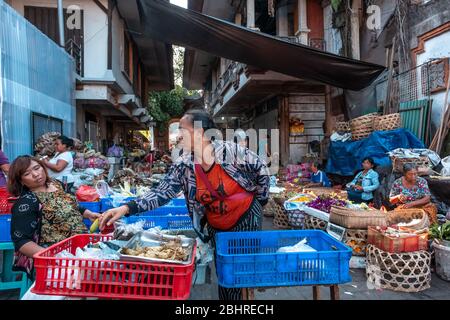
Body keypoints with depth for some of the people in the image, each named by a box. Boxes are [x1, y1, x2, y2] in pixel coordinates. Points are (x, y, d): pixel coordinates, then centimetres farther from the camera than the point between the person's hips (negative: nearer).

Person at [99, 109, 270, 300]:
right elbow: (162, 193, -14)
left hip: (246, 218, -3)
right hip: (216, 227, 3)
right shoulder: (183, 166, -12)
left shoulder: (231, 151, -23)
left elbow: (262, 171, -9)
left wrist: (260, 199, 0)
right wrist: (127, 208, -26)